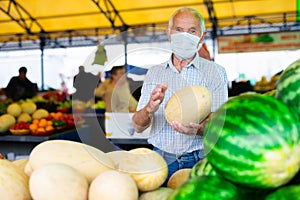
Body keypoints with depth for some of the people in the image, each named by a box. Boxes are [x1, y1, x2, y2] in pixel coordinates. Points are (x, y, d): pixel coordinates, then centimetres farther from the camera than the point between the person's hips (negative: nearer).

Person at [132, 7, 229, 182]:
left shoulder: (215, 72, 3)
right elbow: (138, 127, 3)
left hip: (200, 161, -1)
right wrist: (150, 109, -19)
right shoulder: (154, 73, 9)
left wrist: (199, 129, -27)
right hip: (162, 160, 2)